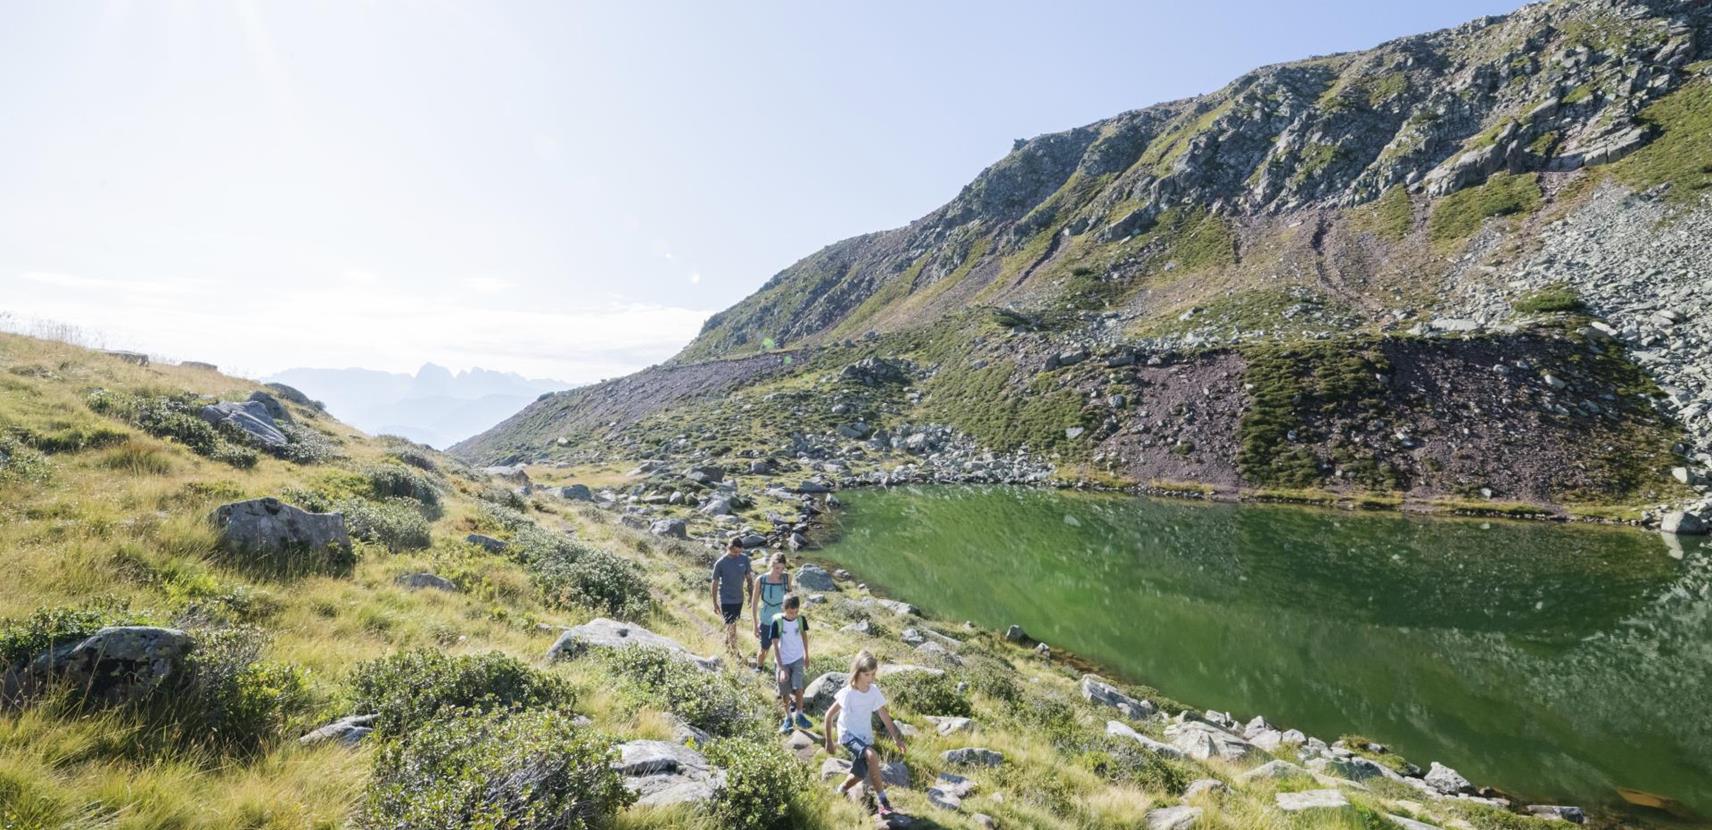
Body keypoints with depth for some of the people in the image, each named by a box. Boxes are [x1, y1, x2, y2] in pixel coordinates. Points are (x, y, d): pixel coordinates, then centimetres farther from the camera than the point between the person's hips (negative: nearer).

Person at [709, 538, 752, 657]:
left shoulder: (744, 559, -7)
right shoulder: (720, 563, -17)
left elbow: (748, 578, 5)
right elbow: (715, 583, -7)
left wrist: (751, 595, 8)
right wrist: (715, 603, -3)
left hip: (739, 599, 4)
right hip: (726, 600, -4)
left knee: (731, 625, 19)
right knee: (731, 627, -4)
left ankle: (727, 647, 39)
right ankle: (735, 653, 8)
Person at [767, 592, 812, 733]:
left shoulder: (801, 619, -11)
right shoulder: (776, 621, -21)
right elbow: (775, 646, -18)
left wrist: (806, 655, 16)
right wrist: (781, 668, -20)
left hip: (798, 659, 1)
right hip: (783, 661, -1)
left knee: (798, 688, -11)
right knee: (785, 692, 8)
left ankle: (799, 716, 9)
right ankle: (788, 718, 27)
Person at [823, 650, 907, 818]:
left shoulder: (874, 691, -7)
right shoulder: (847, 693, -20)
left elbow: (884, 715, 2)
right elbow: (829, 715, -11)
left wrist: (897, 738, 1)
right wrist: (829, 741, -8)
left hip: (865, 737, 5)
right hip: (848, 735, -5)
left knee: (859, 775, 1)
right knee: (872, 755, -29)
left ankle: (840, 792, 34)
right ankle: (882, 801, -21)